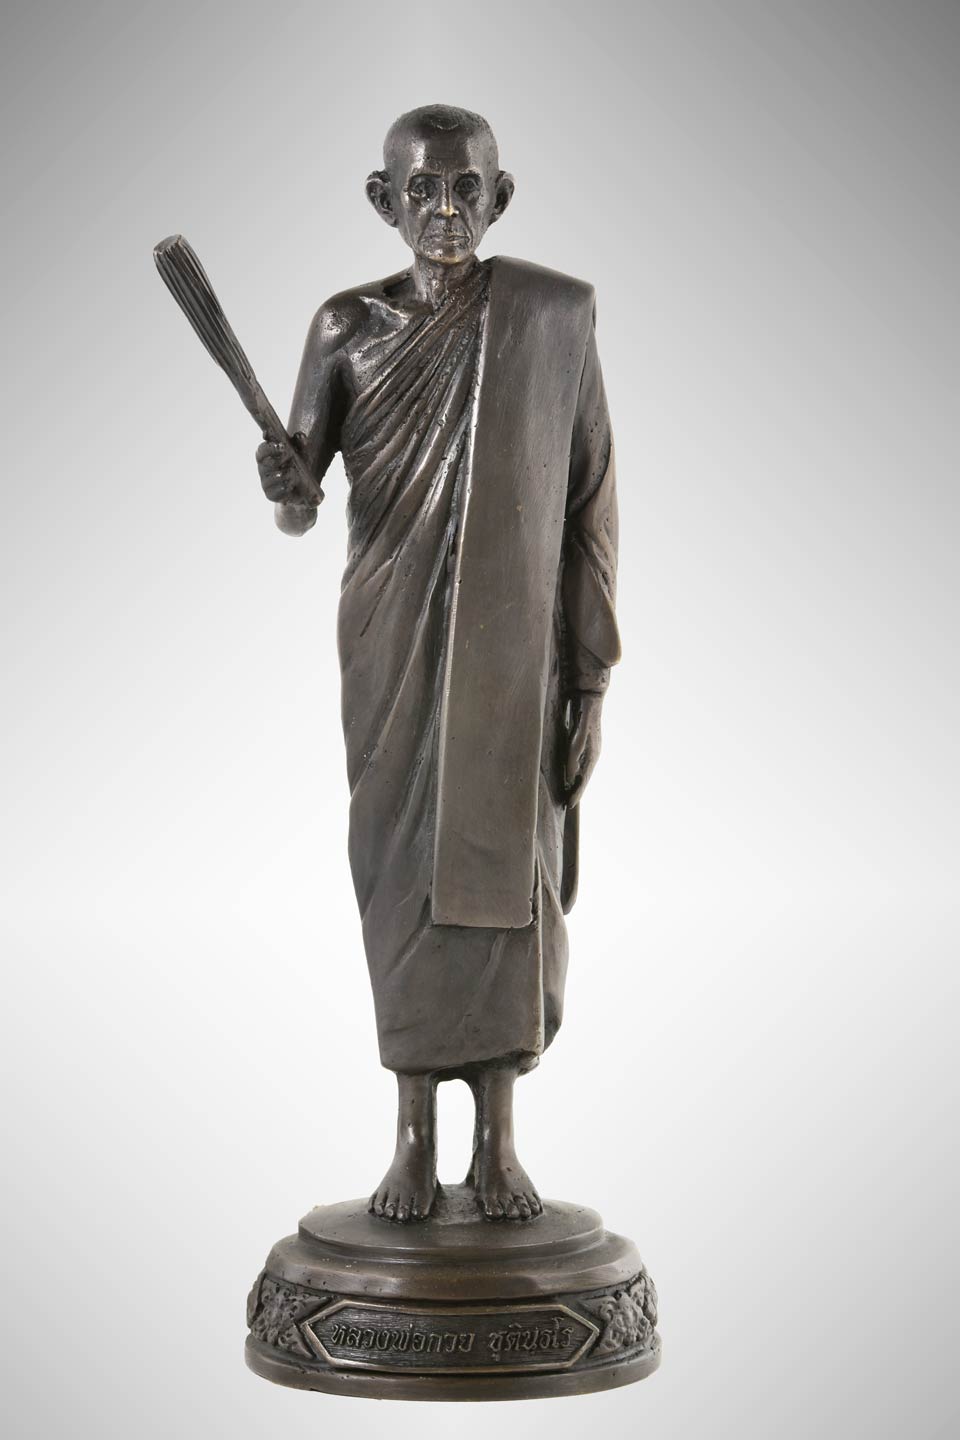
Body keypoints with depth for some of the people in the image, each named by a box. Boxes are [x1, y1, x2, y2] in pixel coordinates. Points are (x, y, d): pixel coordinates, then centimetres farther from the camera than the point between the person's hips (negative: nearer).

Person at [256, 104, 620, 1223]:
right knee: (404, 877, 2)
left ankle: (498, 1139, 15)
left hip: (517, 645, 0)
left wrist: (591, 680, -3)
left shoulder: (556, 314, -1)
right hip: (393, 645, 1)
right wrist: (283, 488, -25)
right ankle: (414, 1137, 14)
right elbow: (300, 508, 1)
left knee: (506, 878, 2)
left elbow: (590, 504, 0)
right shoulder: (348, 328, 1)